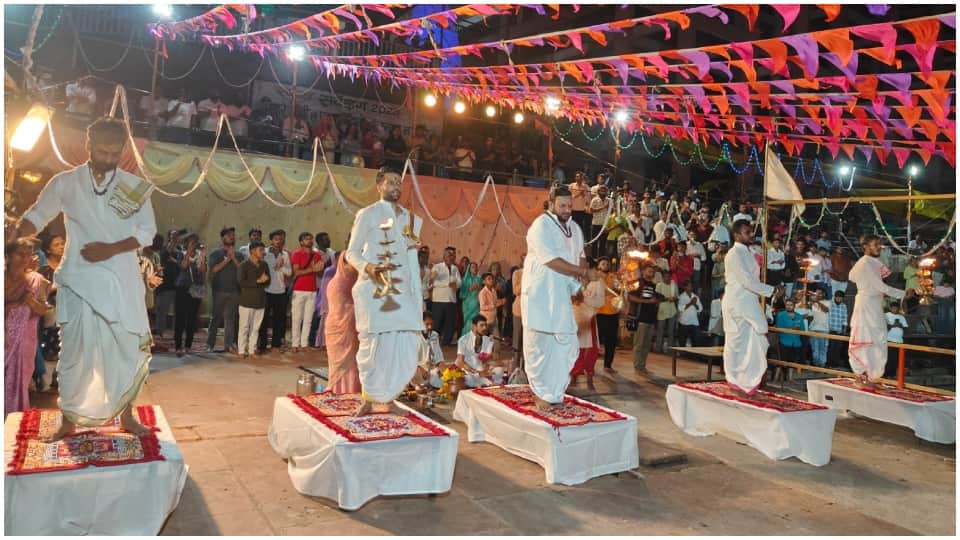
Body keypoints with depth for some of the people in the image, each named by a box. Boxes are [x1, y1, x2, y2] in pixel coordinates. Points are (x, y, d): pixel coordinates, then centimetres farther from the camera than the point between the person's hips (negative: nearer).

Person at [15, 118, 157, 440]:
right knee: (75, 350, 5)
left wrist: (112, 249, -13)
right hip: (79, 280, 0)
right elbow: (36, 216, 7)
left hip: (122, 282, 1)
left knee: (129, 349, 4)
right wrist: (14, 233, -11)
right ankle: (68, 420, 19)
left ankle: (126, 415, 19)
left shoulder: (134, 187, -1)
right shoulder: (64, 183, 0)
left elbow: (148, 231, -1)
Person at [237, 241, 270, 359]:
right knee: (244, 327, 1)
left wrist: (264, 280, -12)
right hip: (247, 301, -5)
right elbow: (242, 282, -16)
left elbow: (267, 282, 11)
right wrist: (258, 281, -17)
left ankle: (252, 350, 16)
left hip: (260, 301, 5)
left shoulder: (264, 265, 10)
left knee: (255, 327, 8)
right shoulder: (245, 265, -7)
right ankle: (242, 351, 8)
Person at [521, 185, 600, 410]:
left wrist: (580, 275, -4)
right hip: (539, 296, -7)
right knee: (540, 346, 0)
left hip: (562, 296, 7)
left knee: (567, 345, 7)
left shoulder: (575, 228, 12)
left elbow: (580, 256, 19)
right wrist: (584, 272, -18)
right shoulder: (541, 226, -12)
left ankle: (555, 393, 20)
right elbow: (552, 261, -19)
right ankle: (541, 393, 12)